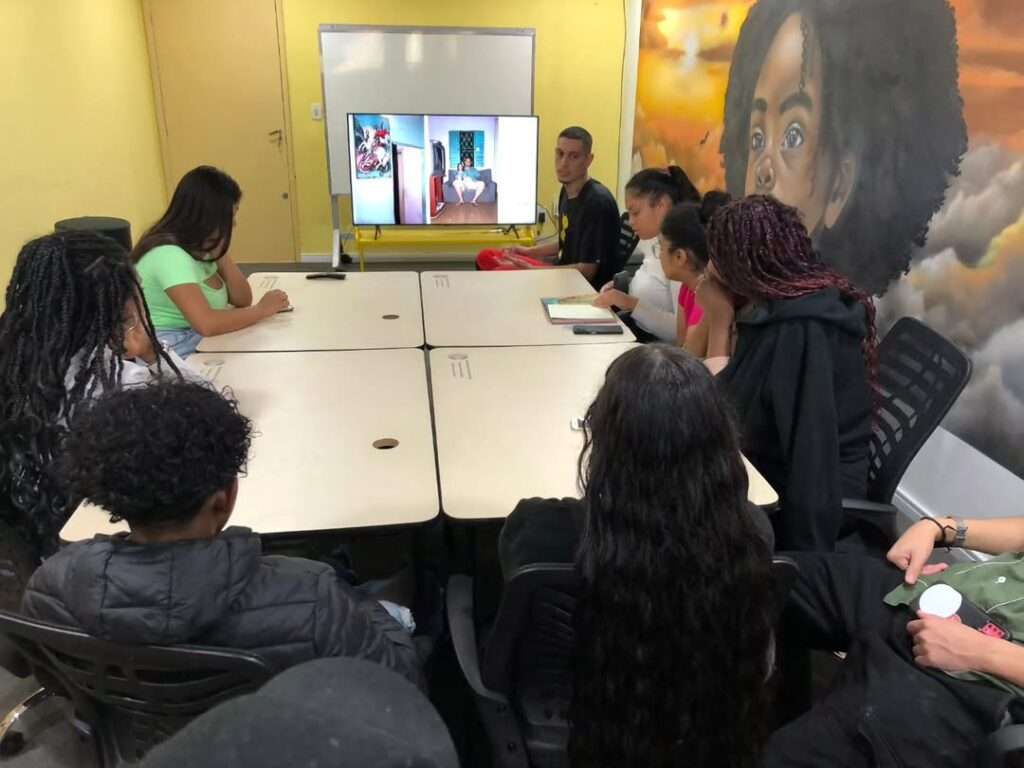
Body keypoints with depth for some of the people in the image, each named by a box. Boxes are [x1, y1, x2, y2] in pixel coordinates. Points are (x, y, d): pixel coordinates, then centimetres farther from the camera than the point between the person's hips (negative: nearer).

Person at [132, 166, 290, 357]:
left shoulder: (200, 247, 6)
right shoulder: (169, 255, -21)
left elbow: (242, 300, 4)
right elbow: (206, 324, -31)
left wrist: (220, 252, -7)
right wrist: (261, 309, -18)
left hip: (201, 345, 8)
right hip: (172, 355, -8)